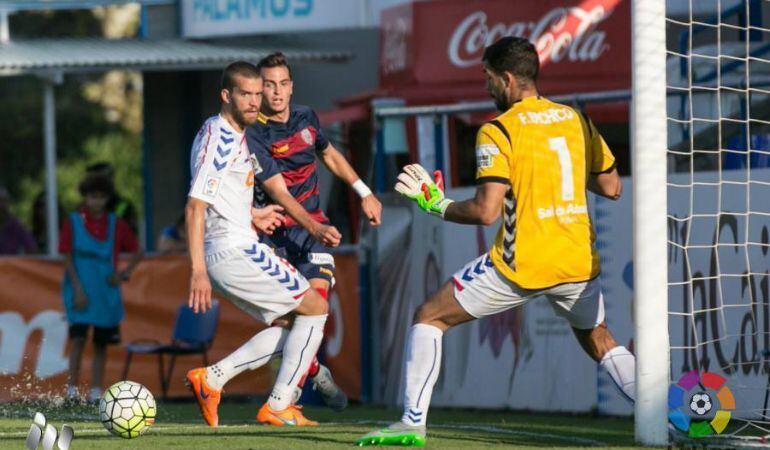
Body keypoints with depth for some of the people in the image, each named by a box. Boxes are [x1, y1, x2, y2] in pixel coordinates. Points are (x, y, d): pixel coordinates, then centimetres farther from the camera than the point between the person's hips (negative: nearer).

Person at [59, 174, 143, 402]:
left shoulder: (115, 224, 6)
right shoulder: (73, 222, -1)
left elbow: (136, 252, 14)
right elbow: (67, 258, -3)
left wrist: (124, 273, -1)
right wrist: (77, 288, -12)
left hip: (106, 293, 3)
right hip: (81, 293, -3)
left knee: (101, 343, 4)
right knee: (78, 338, -13)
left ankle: (96, 390, 9)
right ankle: (72, 389, -13)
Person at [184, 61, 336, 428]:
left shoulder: (233, 135, 16)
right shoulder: (218, 137, -15)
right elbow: (195, 207, -21)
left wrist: (251, 215, 25)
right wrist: (198, 270, -25)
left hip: (235, 251, 10)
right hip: (234, 251, -10)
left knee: (295, 323, 16)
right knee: (315, 308, -1)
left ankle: (211, 378, 9)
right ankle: (278, 407, 1)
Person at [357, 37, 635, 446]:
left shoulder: (498, 132, -9)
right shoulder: (577, 120, 7)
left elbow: (486, 211, -16)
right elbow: (611, 187, 14)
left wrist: (436, 204, 0)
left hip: (521, 266, -5)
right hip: (579, 261, 5)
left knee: (429, 318, 9)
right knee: (597, 339, 27)